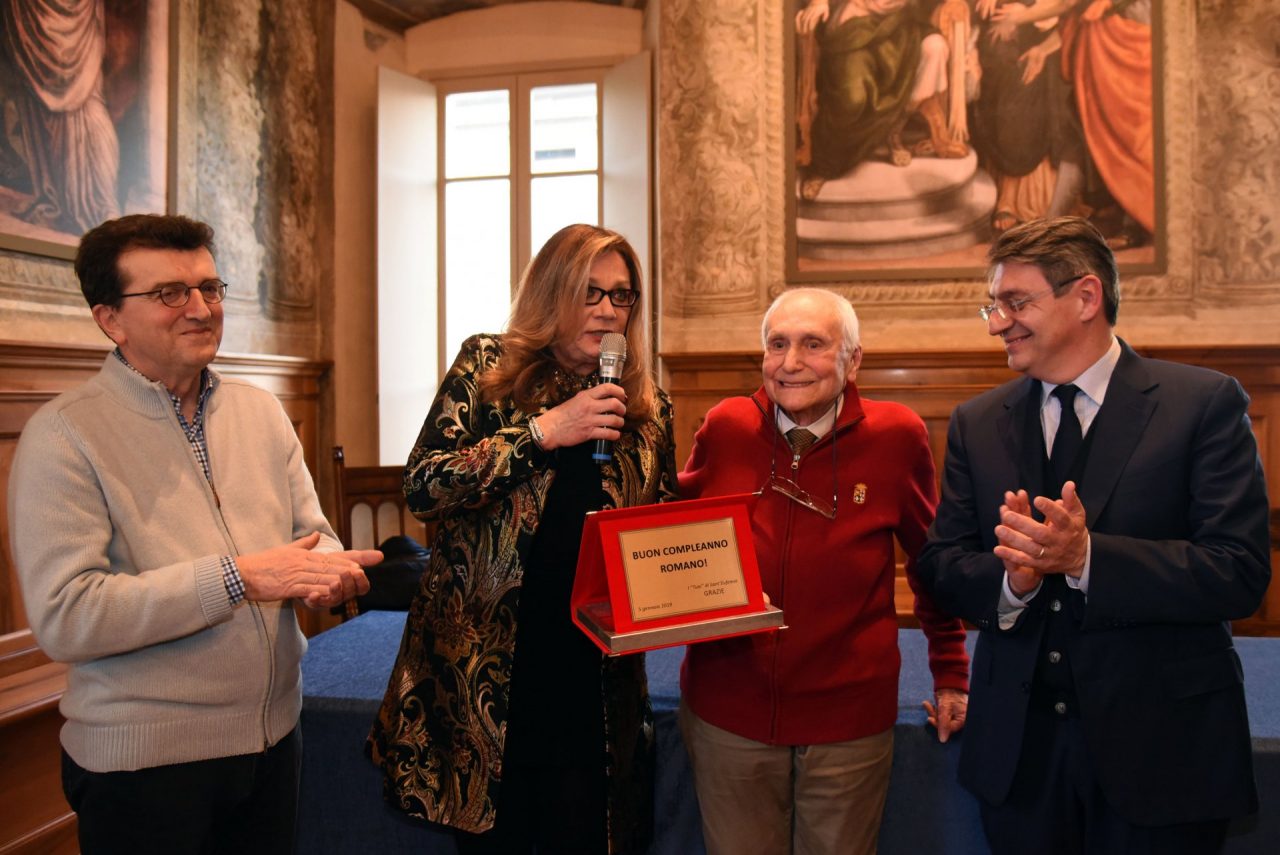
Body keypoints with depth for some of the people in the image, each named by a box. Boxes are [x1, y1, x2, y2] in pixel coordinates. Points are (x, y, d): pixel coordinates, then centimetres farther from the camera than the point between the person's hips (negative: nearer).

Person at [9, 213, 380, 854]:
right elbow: (64, 618, -20)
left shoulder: (260, 411, 5)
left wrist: (329, 570, -15)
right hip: (142, 761, -5)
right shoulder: (64, 436, -12)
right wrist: (237, 576, -24)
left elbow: (312, 532, 9)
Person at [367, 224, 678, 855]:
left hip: (596, 676, 2)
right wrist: (544, 431, -18)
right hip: (483, 671, -1)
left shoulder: (648, 406, 5)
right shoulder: (486, 369, -2)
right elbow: (421, 486, -13)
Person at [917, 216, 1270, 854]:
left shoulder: (1205, 404, -6)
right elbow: (941, 566, 2)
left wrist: (1086, 556, -25)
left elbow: (1241, 573, -13)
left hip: (1160, 748, -2)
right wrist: (1012, 579, -19)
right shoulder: (975, 424, 4)